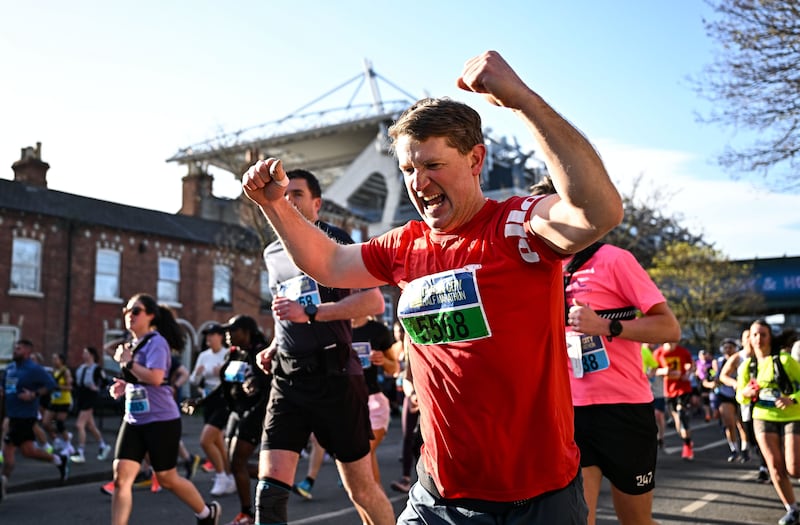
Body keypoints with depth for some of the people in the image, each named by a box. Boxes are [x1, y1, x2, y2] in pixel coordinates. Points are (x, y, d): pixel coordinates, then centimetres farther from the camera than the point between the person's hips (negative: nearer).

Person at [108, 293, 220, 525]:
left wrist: (128, 361, -18)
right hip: (134, 420, 7)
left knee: (167, 479, 6)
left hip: (161, 420, -7)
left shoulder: (156, 342, -12)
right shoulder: (132, 345, 13)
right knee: (121, 476, -6)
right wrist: (124, 386, 7)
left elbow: (155, 377, -28)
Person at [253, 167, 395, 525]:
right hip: (287, 378, 5)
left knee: (361, 488, 6)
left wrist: (310, 313, -22)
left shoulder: (334, 239, -4)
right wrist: (274, 347, 13)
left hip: (334, 375, -5)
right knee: (269, 488, -8)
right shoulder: (272, 253, 16)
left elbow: (374, 301, -15)